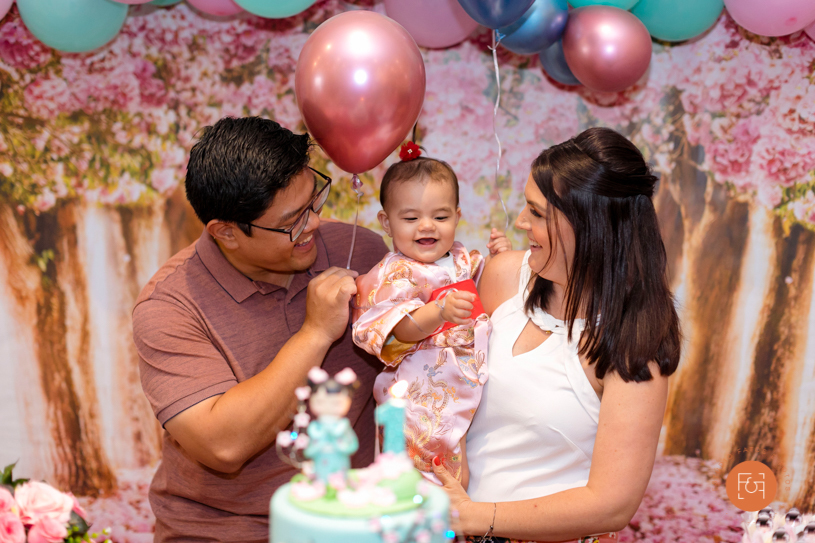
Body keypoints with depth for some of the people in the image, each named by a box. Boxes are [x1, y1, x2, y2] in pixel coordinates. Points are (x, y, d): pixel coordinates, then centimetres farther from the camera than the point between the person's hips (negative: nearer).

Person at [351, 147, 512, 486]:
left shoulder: (461, 259, 9)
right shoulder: (396, 273, -12)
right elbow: (401, 330, -24)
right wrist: (441, 312, -41)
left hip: (469, 388, 7)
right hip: (424, 398, -6)